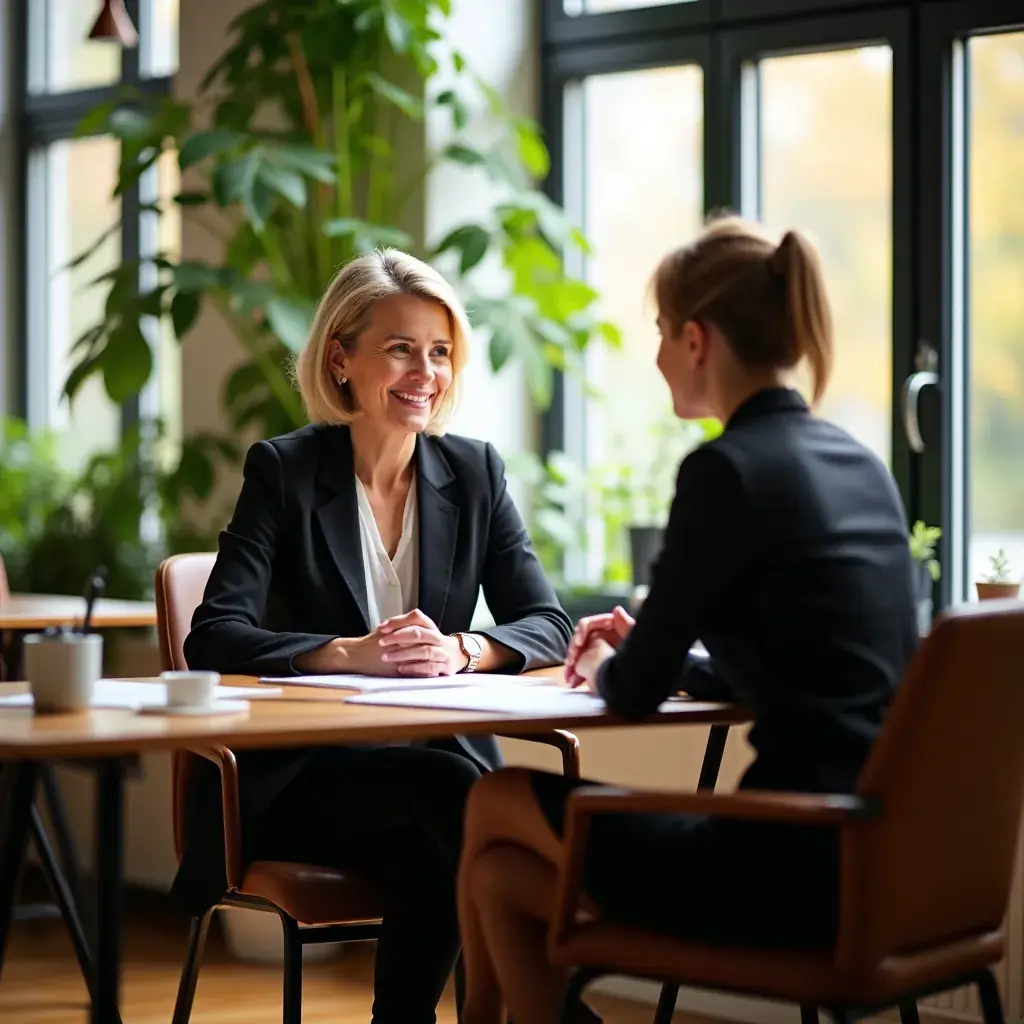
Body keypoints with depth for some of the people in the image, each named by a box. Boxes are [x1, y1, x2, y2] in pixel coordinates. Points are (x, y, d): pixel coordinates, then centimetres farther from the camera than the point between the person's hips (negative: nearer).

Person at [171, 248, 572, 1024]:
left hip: (441, 760, 2)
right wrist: (349, 655, -27)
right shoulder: (284, 471, -2)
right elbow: (215, 637, -11)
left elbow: (548, 625, 2)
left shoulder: (475, 472, 8)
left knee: (431, 857, -33)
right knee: (453, 786, -32)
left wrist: (461, 652, -20)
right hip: (301, 778, -2)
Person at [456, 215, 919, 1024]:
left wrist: (608, 669, 16)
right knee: (501, 876, 15)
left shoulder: (729, 471, -13)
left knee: (494, 804, 14)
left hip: (795, 869, -8)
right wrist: (639, 654, 22)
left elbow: (637, 693, -6)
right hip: (877, 862, 8)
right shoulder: (857, 464, 12)